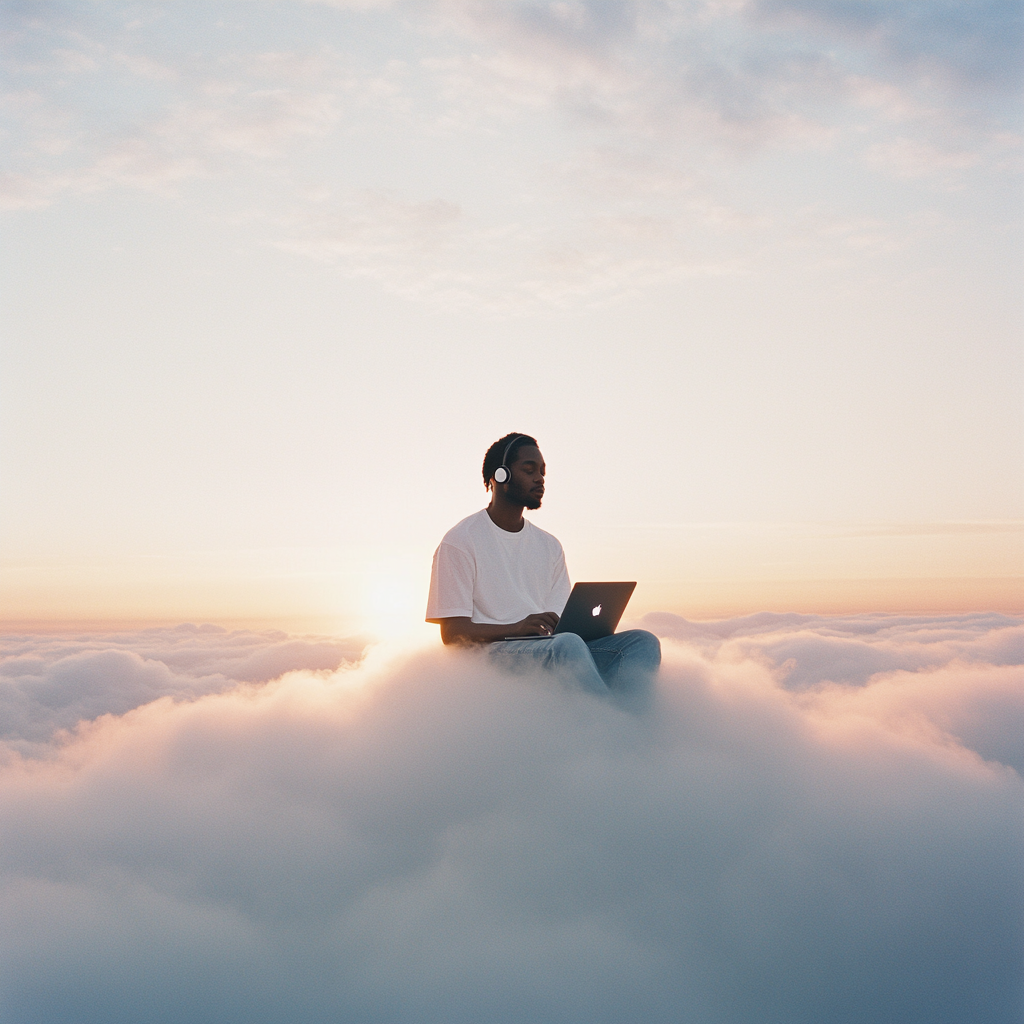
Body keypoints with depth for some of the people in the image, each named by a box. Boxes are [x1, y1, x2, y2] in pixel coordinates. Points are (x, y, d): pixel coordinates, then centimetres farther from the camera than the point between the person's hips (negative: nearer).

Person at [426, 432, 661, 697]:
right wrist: (516, 628, -22)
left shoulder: (549, 546, 22)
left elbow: (559, 623, 16)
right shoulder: (460, 542, 1)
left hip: (552, 650, 7)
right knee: (567, 644, -38)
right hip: (494, 652, -6)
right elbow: (452, 633, -6)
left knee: (643, 641, -19)